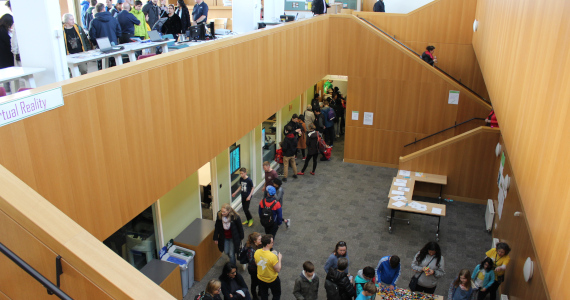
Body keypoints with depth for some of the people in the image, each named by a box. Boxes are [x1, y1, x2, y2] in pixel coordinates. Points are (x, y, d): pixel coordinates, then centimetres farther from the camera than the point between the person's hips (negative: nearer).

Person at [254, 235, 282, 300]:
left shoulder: (257, 252, -19)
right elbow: (278, 270, -24)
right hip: (272, 280, -5)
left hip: (261, 279, 5)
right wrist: (279, 258, -11)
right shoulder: (272, 256, -36)